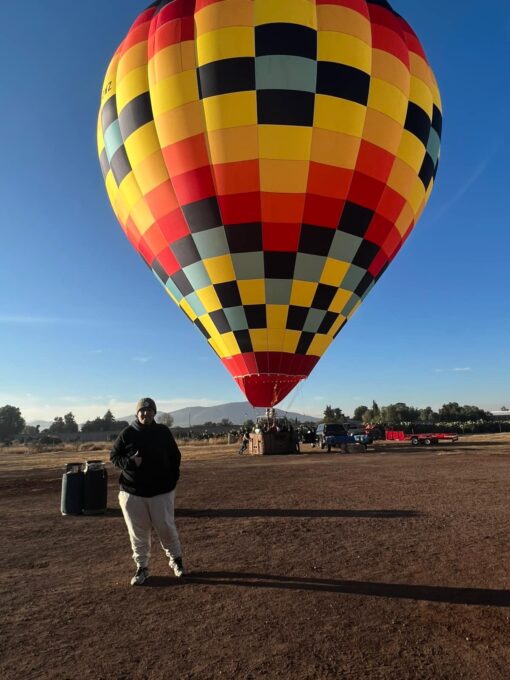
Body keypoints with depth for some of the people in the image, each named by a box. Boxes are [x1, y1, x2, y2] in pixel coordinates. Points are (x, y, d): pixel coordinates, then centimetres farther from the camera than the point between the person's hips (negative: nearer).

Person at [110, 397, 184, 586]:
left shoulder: (163, 432, 0)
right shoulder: (127, 433, -3)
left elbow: (175, 457, 8)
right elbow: (114, 456, 3)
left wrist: (172, 480, 0)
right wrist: (130, 462, -17)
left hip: (161, 491, 0)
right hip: (132, 492, 0)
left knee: (167, 528, 5)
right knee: (138, 532, 8)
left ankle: (176, 559, 29)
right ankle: (141, 568, 26)